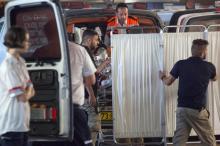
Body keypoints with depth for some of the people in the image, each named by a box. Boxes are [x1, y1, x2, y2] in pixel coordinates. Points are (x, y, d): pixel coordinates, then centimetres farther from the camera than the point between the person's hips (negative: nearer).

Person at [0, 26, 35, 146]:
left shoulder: (20, 62, 11)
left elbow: (31, 90, 14)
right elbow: (23, 97, -19)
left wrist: (26, 93, -7)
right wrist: (28, 92, 2)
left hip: (22, 123, 9)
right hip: (11, 125, -9)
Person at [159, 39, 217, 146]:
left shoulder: (180, 64, -1)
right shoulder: (209, 67, -3)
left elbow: (168, 82, 11)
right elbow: (214, 78, 21)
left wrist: (162, 77, 35)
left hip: (182, 109, 3)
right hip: (198, 111, -3)